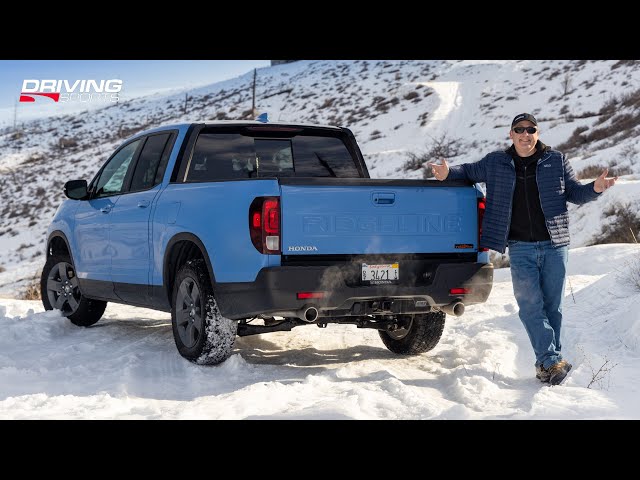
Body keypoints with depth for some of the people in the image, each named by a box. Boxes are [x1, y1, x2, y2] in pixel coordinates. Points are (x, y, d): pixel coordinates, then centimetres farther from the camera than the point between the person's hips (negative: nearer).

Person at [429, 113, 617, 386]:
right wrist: (448, 173, 1)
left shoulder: (556, 161, 7)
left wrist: (595, 189, -9)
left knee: (552, 306, 4)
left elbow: (574, 193, 11)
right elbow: (469, 172, 20)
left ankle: (546, 364, 12)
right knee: (530, 306, -11)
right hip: (521, 248, 0)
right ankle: (552, 361, -13)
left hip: (554, 245, 0)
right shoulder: (496, 164, 7)